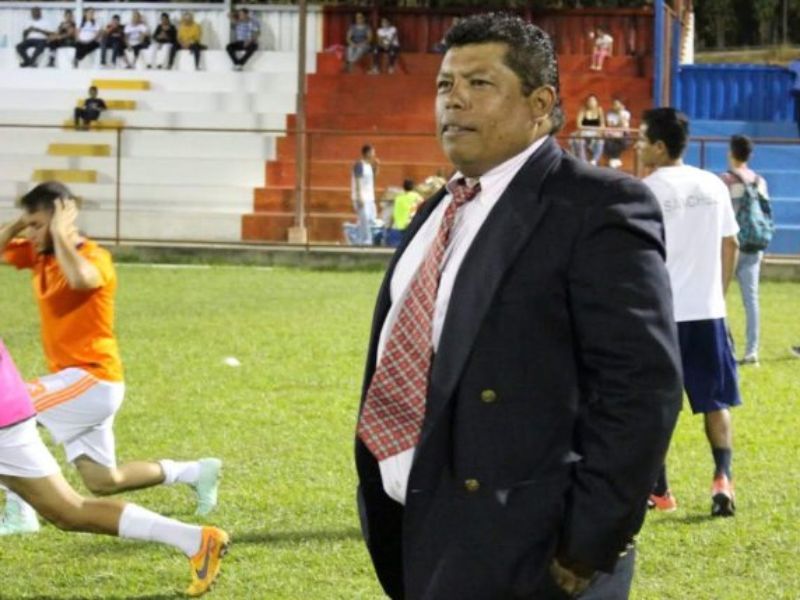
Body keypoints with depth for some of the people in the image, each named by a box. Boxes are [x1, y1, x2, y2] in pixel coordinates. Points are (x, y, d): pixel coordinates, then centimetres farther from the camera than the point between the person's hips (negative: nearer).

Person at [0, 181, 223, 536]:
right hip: (75, 380, 9)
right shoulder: (40, 254, 9)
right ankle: (196, 473, 24)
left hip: (93, 378, -9)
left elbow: (80, 279, -40)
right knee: (103, 482, 12)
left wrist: (60, 233, -27)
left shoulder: (94, 258, -16)